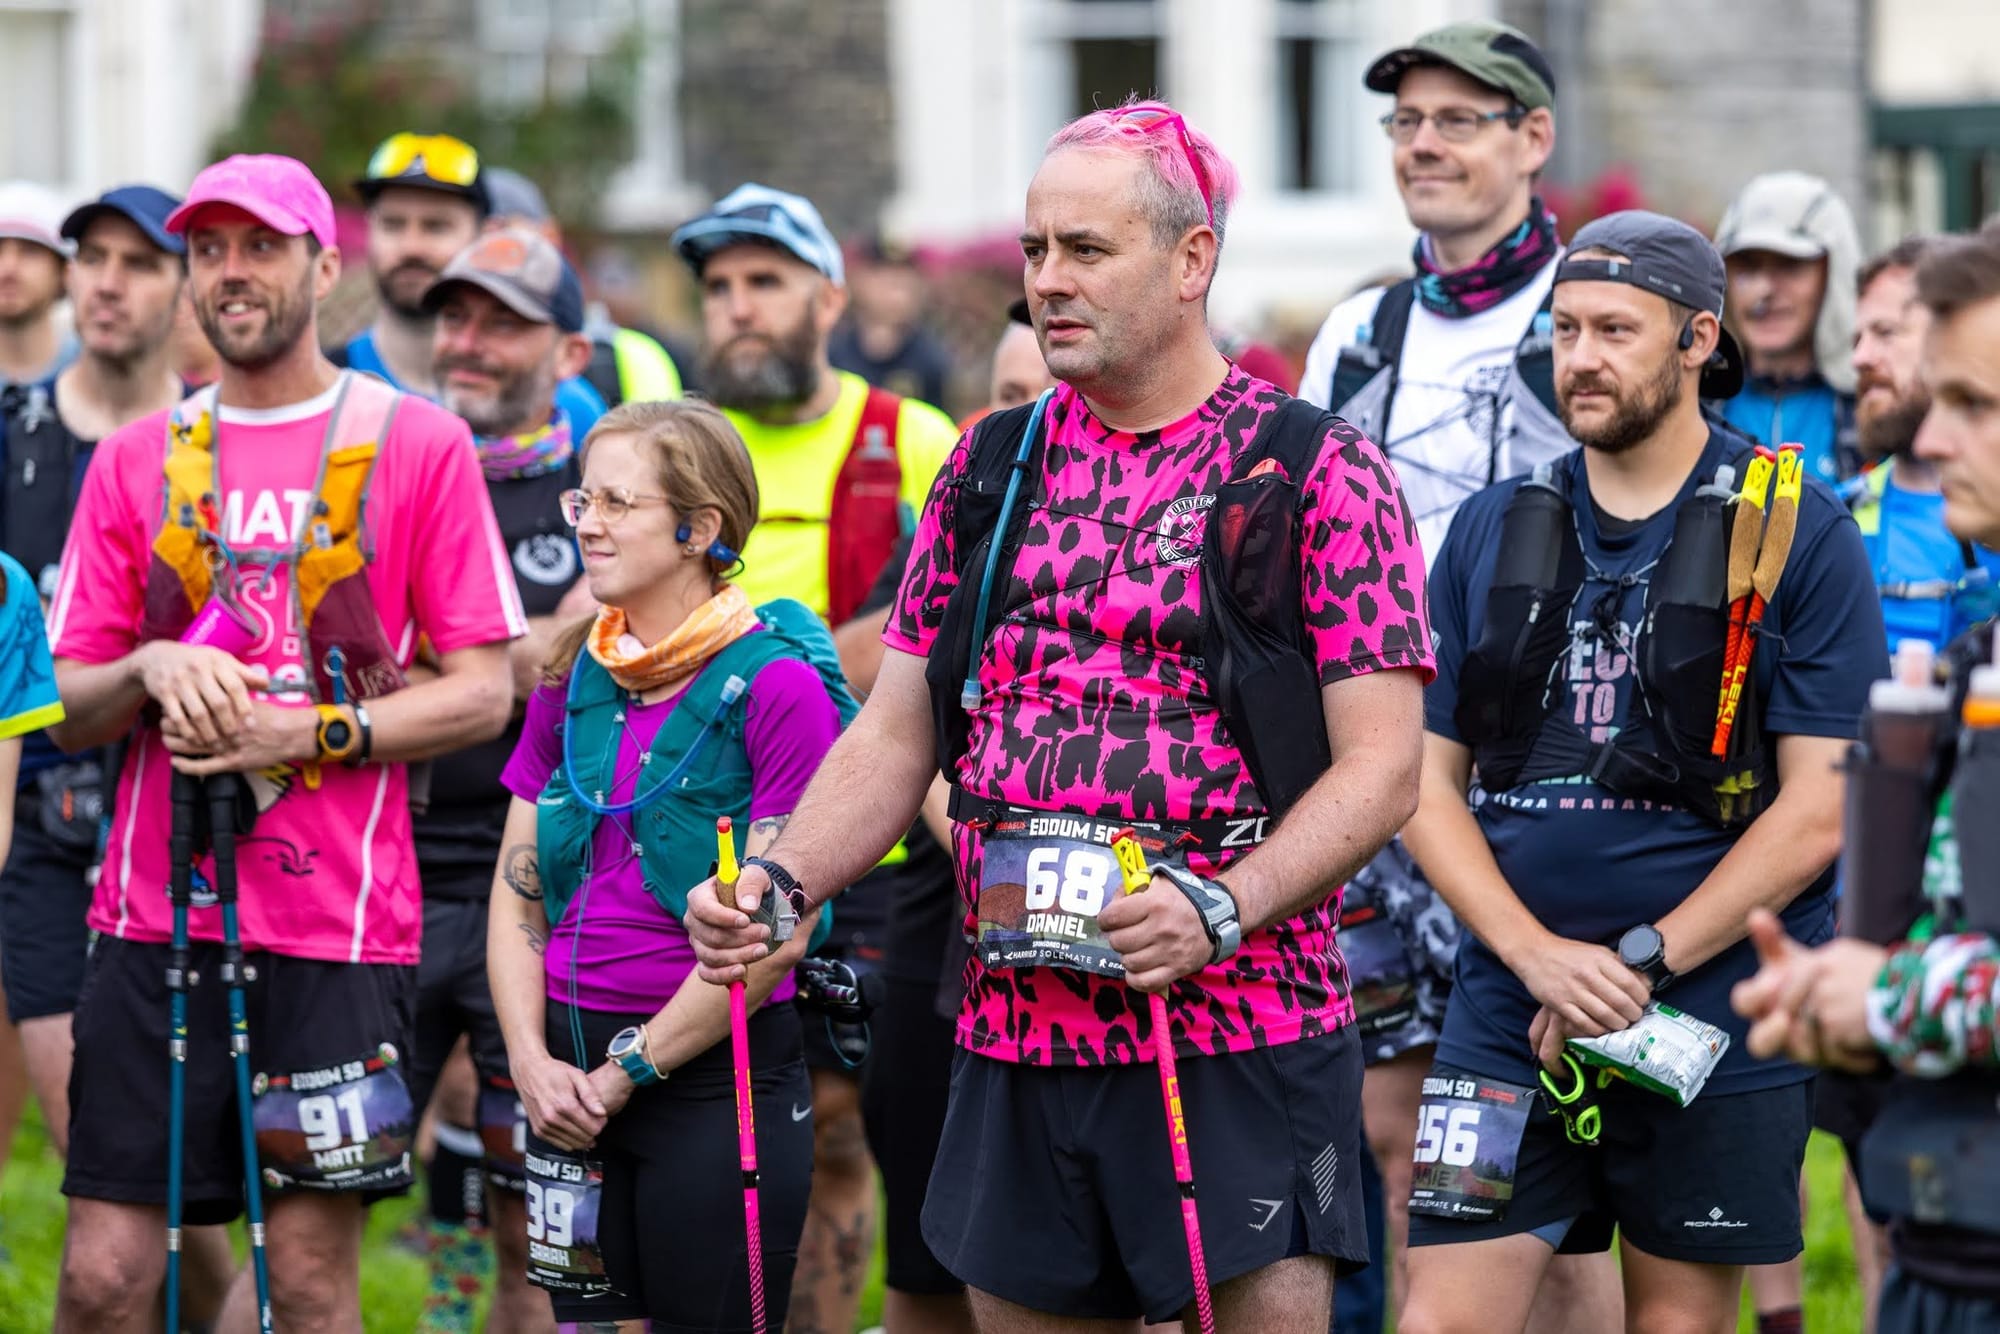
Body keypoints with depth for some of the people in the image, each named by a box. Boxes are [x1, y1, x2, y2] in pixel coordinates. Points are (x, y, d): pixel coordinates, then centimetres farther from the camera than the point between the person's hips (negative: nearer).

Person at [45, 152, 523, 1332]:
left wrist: (313, 730, -14)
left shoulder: (419, 445, 2)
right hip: (154, 914, 3)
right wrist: (154, 670, -10)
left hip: (337, 923, -2)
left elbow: (482, 694, 0)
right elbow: (68, 707, 12)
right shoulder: (137, 459, 11)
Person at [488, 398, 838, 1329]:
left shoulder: (775, 682, -10)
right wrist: (533, 1061, -4)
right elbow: (518, 894, 11)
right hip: (569, 1075, 6)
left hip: (718, 1077, -6)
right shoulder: (572, 682, 10)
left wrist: (628, 1071, -11)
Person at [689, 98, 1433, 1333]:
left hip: (1239, 1036, -5)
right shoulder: (991, 471, 13)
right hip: (1017, 1034, 5)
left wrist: (1220, 910, -21)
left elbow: (1382, 765, -8)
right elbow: (897, 734, 15)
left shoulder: (1319, 473, -3)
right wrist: (781, 882, -2)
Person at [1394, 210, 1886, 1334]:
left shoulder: (1800, 533, -2)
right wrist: (1540, 957, -10)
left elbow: (1818, 810, -7)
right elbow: (1428, 783, 6)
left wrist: (1638, 965, -13)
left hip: (1715, 1021, -3)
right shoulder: (1492, 531, 9)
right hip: (1508, 1018, 3)